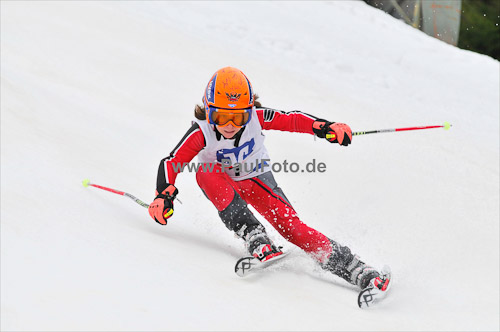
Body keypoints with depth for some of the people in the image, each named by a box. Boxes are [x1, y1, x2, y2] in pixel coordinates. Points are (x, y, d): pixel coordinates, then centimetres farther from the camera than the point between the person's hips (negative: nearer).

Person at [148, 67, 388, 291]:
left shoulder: (256, 117, -23)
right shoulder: (201, 132, -26)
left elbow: (292, 120, -17)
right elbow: (171, 162, -22)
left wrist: (324, 127, -32)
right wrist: (164, 195, -37)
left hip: (255, 179, 0)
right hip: (221, 185, 0)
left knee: (288, 223, -20)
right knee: (206, 171, -35)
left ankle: (351, 267, -17)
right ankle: (257, 242, -38)